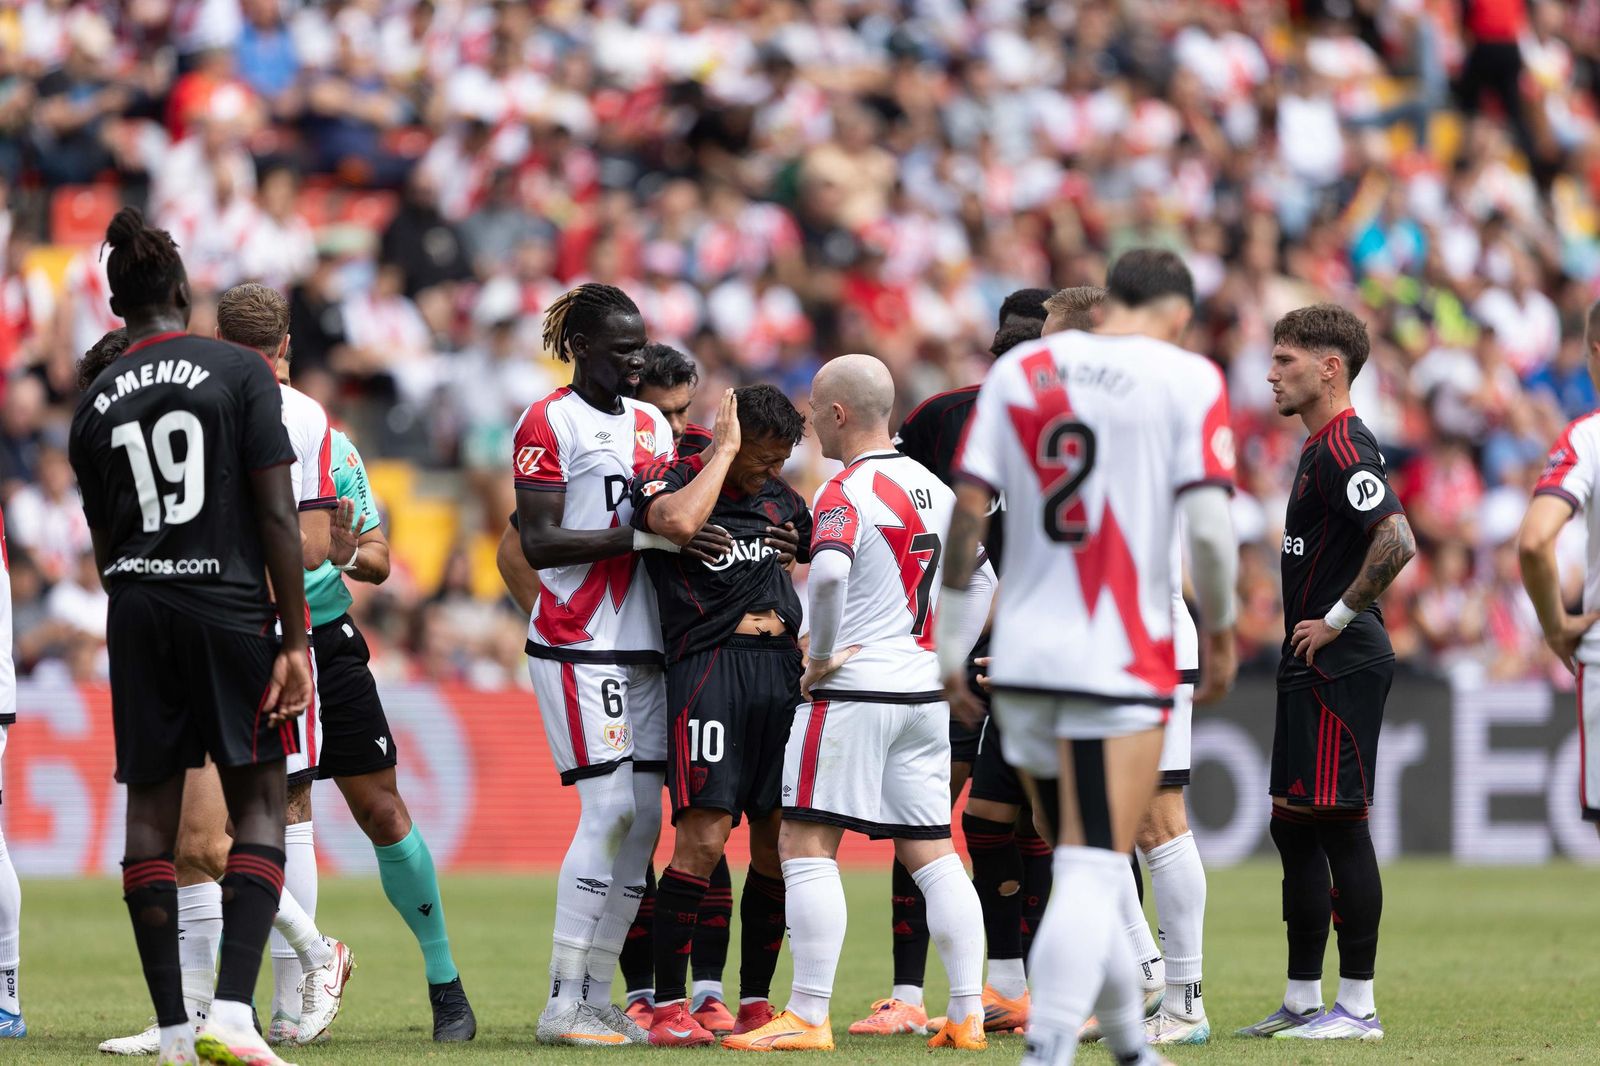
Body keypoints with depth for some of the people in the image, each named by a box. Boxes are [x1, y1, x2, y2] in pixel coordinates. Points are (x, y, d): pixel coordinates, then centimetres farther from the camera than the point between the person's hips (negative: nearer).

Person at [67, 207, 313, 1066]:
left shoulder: (95, 403, 7)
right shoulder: (240, 372, -3)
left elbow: (104, 547, 13)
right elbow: (277, 516, -8)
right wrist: (295, 640, -6)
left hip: (137, 612, 3)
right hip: (231, 608, -3)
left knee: (151, 807, 8)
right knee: (259, 803, 2)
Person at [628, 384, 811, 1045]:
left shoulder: (777, 495, 18)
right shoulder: (666, 481, -1)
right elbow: (679, 522, -25)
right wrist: (725, 450, -12)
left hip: (782, 669, 7)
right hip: (707, 666, -7)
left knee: (778, 840, 4)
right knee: (703, 838, -15)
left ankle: (754, 1003, 15)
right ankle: (668, 1008, -9)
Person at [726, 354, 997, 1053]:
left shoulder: (847, 493, -12)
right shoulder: (936, 489, 12)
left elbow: (829, 573, -31)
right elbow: (979, 583, 20)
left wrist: (821, 656, -17)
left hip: (853, 692, -8)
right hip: (925, 696, 8)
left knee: (805, 845, -3)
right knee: (931, 853, 10)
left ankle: (809, 1017, -8)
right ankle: (968, 1014, 6)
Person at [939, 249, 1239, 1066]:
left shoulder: (1018, 370, 8)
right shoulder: (1187, 378, -3)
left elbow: (969, 508, 4)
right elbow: (1207, 525, -10)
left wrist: (952, 646, 9)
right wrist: (1221, 630, 6)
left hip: (1023, 656, 5)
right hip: (1121, 660, -5)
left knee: (1086, 868, 18)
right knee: (1094, 875, -6)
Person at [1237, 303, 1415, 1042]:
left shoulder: (1343, 450, -15)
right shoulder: (1321, 448, 17)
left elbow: (1397, 542, -27)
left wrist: (1337, 619, -19)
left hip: (1341, 668, -11)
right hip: (1313, 671, 11)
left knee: (1339, 826, -8)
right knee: (1295, 827, 13)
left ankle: (1358, 1006, -4)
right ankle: (1303, 1001, 18)